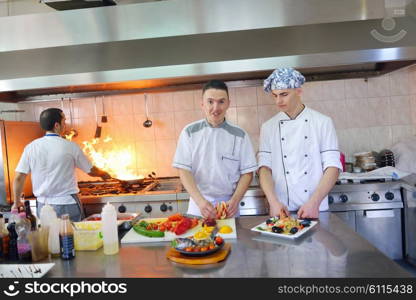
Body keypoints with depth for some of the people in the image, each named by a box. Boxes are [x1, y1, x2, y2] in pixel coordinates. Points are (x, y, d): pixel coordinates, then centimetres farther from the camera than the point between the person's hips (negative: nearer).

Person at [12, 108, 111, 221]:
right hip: (67, 205, -3)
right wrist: (104, 174, 24)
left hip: (43, 206, 3)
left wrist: (16, 202, 13)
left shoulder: (31, 147, -2)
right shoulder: (70, 146, -9)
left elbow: (19, 178, -1)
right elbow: (91, 171, 3)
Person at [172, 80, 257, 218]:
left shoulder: (239, 135, -3)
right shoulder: (189, 132, -4)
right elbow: (184, 170, -8)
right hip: (198, 204, 0)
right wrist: (200, 201, -21)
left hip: (228, 204, 0)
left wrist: (234, 200, -15)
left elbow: (247, 172, 0)